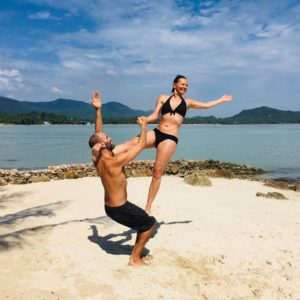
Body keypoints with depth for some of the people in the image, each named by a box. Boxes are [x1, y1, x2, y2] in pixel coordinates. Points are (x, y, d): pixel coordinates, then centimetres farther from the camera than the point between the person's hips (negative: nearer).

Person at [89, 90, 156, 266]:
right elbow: (141, 145, -19)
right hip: (120, 209, -9)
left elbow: (98, 133, 4)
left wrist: (98, 110, 2)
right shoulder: (116, 162, -28)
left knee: (144, 221, 24)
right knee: (150, 223, 10)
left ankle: (137, 252, 33)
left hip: (109, 206, 9)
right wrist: (144, 126, -4)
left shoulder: (97, 160, -5)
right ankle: (135, 258, 14)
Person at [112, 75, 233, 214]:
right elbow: (155, 115, 6)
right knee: (132, 143, -30)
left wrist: (222, 99, 39)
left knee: (157, 173, -4)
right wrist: (144, 120, -15)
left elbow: (206, 105, 29)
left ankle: (148, 207, 3)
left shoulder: (187, 103, 18)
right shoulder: (163, 98, 13)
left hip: (170, 138, -1)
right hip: (156, 133, 1)